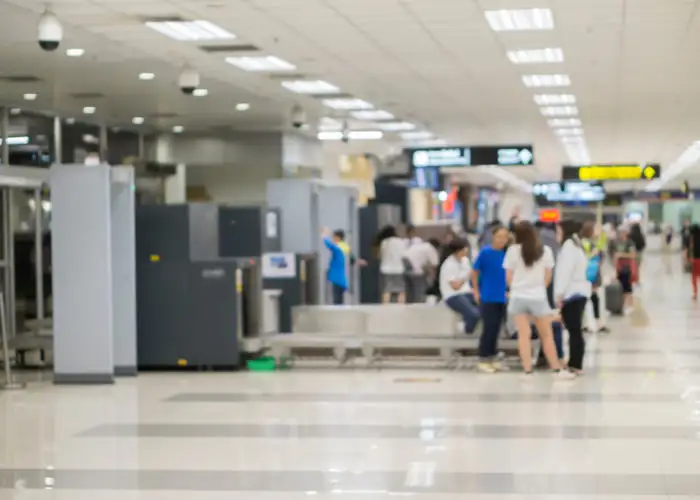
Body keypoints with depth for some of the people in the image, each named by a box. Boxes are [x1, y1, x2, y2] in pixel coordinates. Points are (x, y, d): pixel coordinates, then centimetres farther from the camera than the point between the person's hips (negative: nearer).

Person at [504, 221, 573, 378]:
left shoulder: (513, 250, -5)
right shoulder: (545, 250, 0)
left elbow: (508, 277, -1)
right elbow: (548, 277, 6)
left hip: (518, 297, -1)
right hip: (538, 297, 1)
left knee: (524, 334, 0)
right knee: (547, 335, 9)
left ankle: (527, 370, -2)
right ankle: (558, 369, 11)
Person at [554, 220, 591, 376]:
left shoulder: (569, 245, -10)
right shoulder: (576, 244, 19)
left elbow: (566, 271, -18)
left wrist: (559, 294, -19)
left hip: (571, 293, -10)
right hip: (578, 292, 10)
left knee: (574, 330, -7)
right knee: (575, 330, 11)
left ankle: (576, 365, -6)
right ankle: (574, 363, 15)